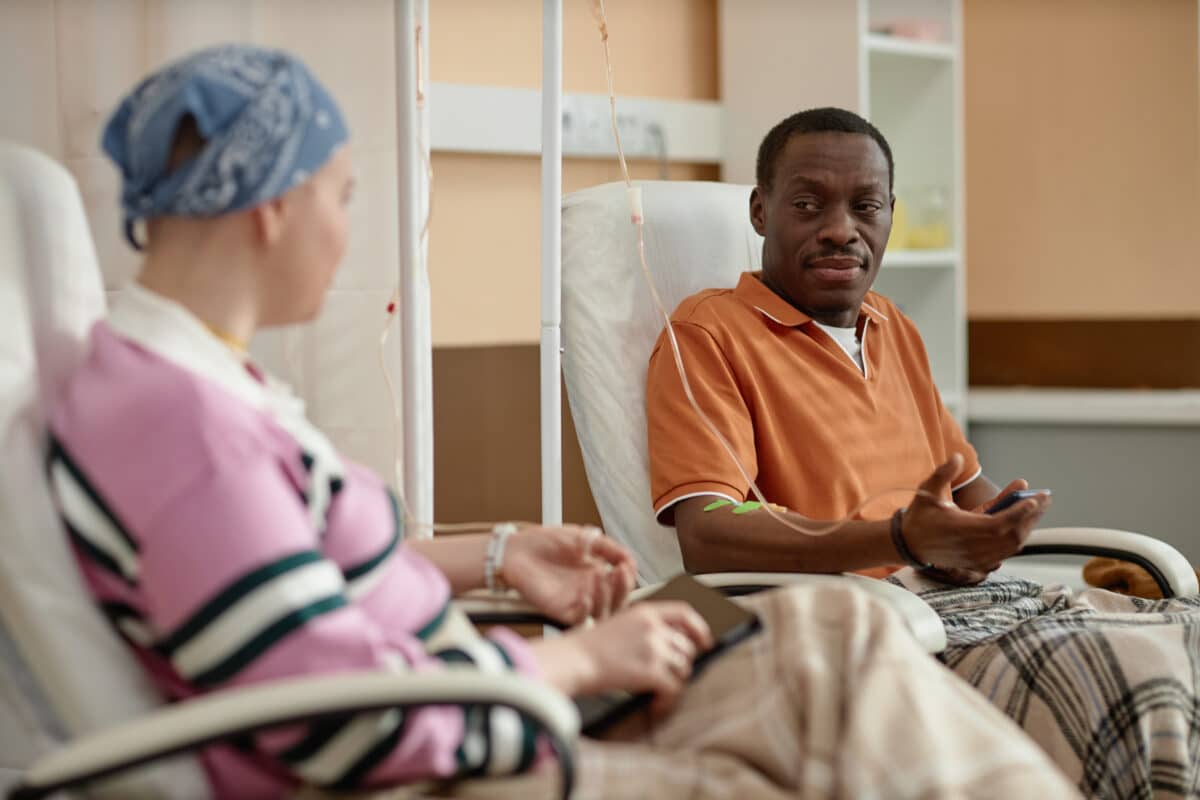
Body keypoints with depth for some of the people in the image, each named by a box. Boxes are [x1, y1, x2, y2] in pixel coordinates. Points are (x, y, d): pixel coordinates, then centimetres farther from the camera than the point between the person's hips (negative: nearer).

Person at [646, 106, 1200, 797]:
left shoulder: (896, 331, 24)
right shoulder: (708, 333, -1)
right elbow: (705, 536, -14)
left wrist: (977, 538, 1)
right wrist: (901, 539, -25)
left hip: (966, 597, 8)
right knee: (1100, 672, -29)